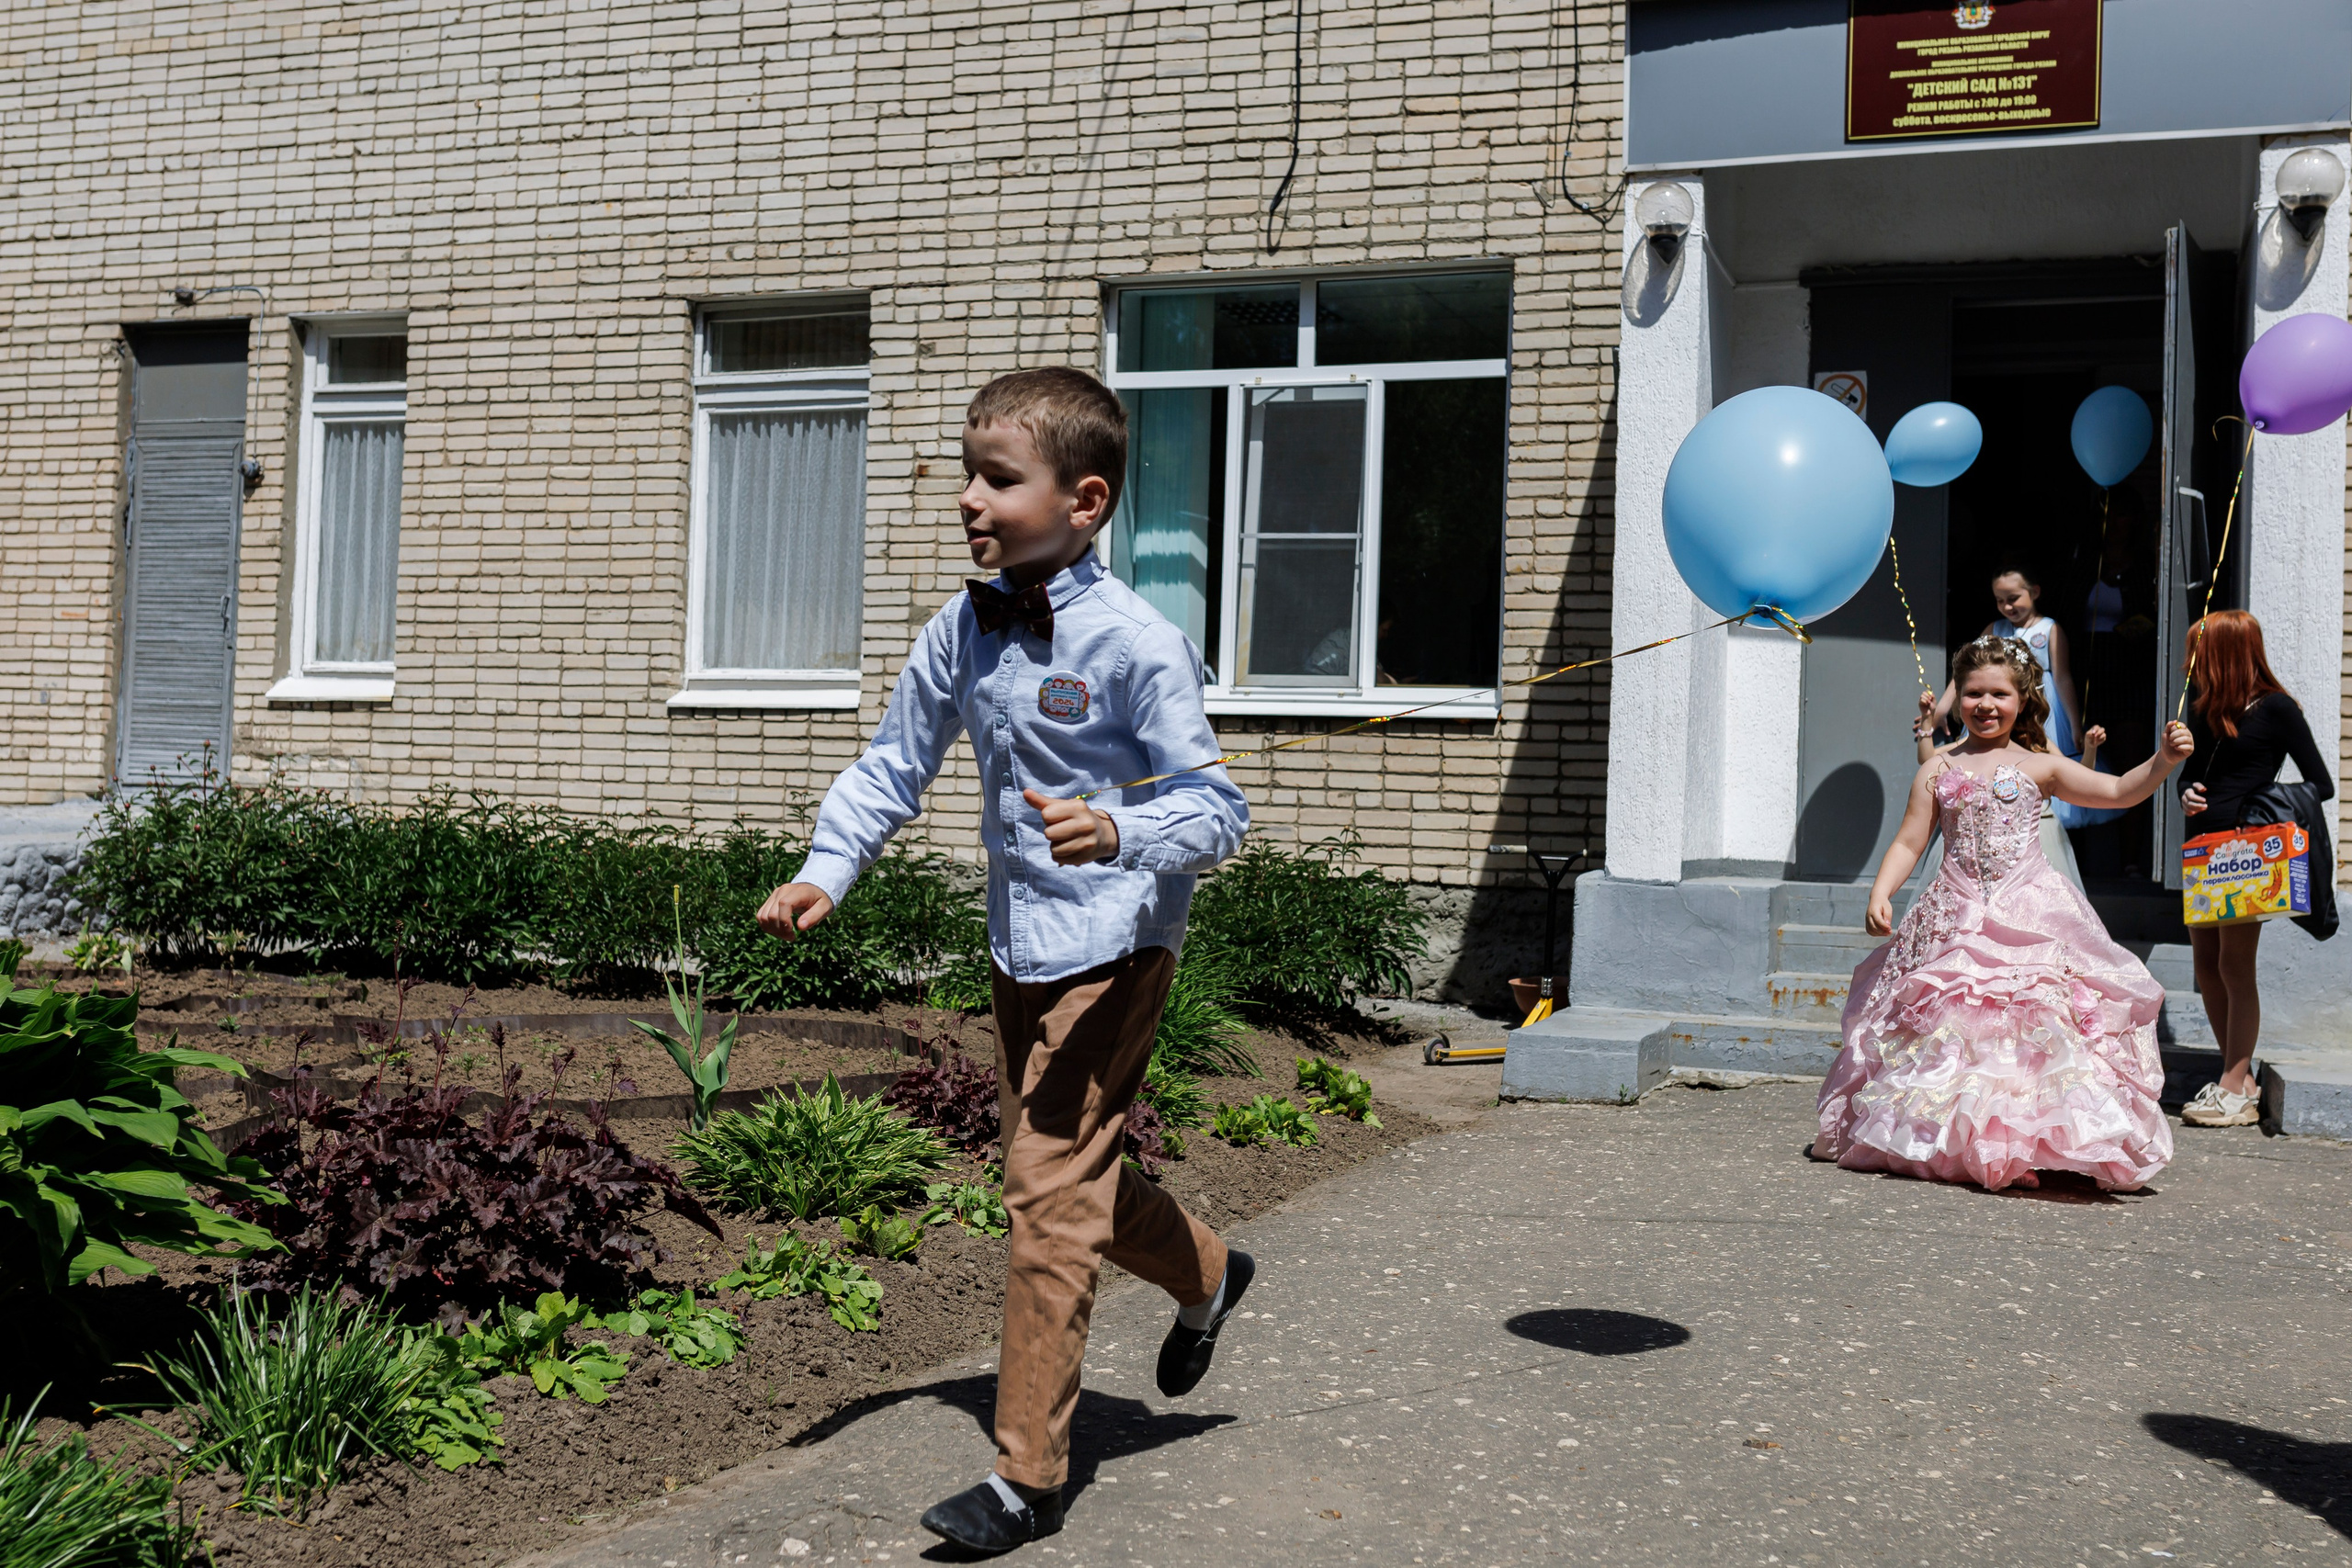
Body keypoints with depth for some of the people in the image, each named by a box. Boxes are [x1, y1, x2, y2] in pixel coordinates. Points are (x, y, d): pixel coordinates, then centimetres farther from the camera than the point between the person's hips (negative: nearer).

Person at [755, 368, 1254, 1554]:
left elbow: (1217, 809, -19)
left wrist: (1117, 833, -38)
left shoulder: (1134, 645, -19)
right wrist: (827, 871, -4)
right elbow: (894, 766, 10)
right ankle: (1205, 1277, 49)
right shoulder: (961, 633, 1)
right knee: (1071, 1172, 20)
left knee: (1046, 1189, -9)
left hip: (1111, 948, -7)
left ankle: (1027, 1475, 2)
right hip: (1018, 950, 8)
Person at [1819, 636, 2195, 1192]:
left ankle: (2024, 1145, -2)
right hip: (1957, 922, 1)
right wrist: (1880, 893, -7)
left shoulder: (2039, 767, 5)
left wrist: (2163, 760, -15)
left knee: (2035, 1028, -9)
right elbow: (1908, 843, 8)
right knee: (1948, 1028, 1)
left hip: (2030, 916, -1)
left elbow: (2120, 791, 1)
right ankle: (1947, 1145, 13)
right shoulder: (1939, 771, 8)